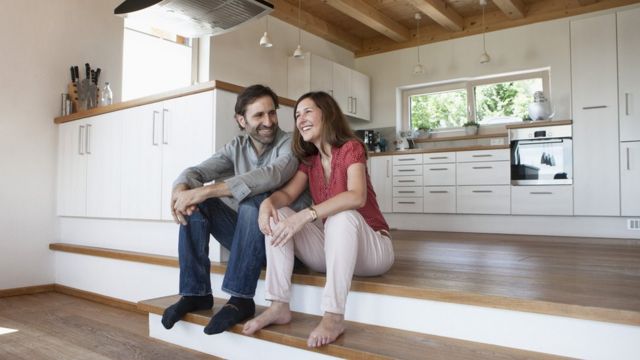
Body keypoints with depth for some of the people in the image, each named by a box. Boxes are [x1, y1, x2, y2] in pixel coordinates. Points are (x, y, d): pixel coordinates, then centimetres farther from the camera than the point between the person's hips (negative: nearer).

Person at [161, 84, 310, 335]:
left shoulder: (290, 144, -12)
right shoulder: (237, 147, 6)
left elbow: (271, 175, -33)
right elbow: (198, 171, -6)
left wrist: (206, 191, -38)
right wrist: (181, 188, -32)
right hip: (245, 236, 5)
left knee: (254, 200, -33)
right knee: (194, 203, -12)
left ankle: (241, 299, -28)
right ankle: (196, 293, -10)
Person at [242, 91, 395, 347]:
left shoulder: (350, 148, -11)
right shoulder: (309, 160, 10)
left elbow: (357, 197, -28)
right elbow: (287, 194, -4)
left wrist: (306, 215, -37)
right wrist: (268, 201, -28)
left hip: (371, 248, -6)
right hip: (330, 249, 6)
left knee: (343, 215, -37)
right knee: (278, 215, -12)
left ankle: (334, 316, -36)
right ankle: (279, 306, -18)